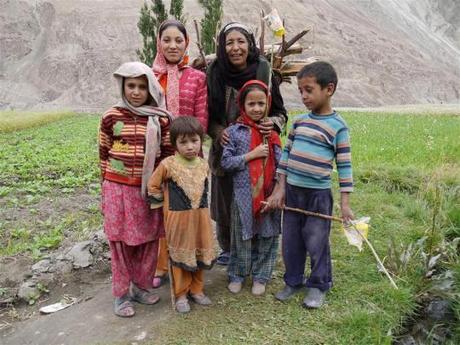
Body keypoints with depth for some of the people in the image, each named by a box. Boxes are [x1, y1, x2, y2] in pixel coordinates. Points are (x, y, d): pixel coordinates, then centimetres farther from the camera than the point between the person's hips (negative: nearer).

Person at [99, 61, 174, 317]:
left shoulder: (162, 119, -2)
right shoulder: (111, 117, -2)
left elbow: (169, 155, 4)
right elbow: (104, 155, 5)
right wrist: (106, 189, 7)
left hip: (149, 189, 1)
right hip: (118, 188, -1)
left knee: (149, 240, 11)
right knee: (121, 242, 8)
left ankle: (141, 286, 31)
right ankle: (121, 294, 23)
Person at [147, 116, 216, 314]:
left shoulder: (204, 165, 0)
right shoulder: (168, 165, -14)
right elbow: (153, 186, -2)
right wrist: (164, 203, 2)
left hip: (200, 217, 4)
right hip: (178, 218, -4)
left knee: (199, 254, 14)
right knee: (180, 256, 8)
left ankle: (196, 290, 33)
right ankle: (180, 295, 24)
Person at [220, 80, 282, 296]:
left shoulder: (272, 132, 6)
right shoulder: (234, 131, -3)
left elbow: (281, 163, 6)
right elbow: (226, 162, -7)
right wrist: (251, 155, -14)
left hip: (269, 193, 3)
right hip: (244, 194, -3)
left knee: (266, 236, 11)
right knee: (242, 236, 10)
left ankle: (260, 276, 30)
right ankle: (237, 275, 30)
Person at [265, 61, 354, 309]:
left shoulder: (337, 126, -8)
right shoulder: (299, 121, 6)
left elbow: (345, 165, -7)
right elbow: (286, 153, 9)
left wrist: (345, 202, -9)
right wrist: (280, 189, 6)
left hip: (318, 194, -5)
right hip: (292, 191, 5)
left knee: (316, 243, 6)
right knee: (290, 242, 14)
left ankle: (318, 286, 27)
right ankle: (293, 281, 32)